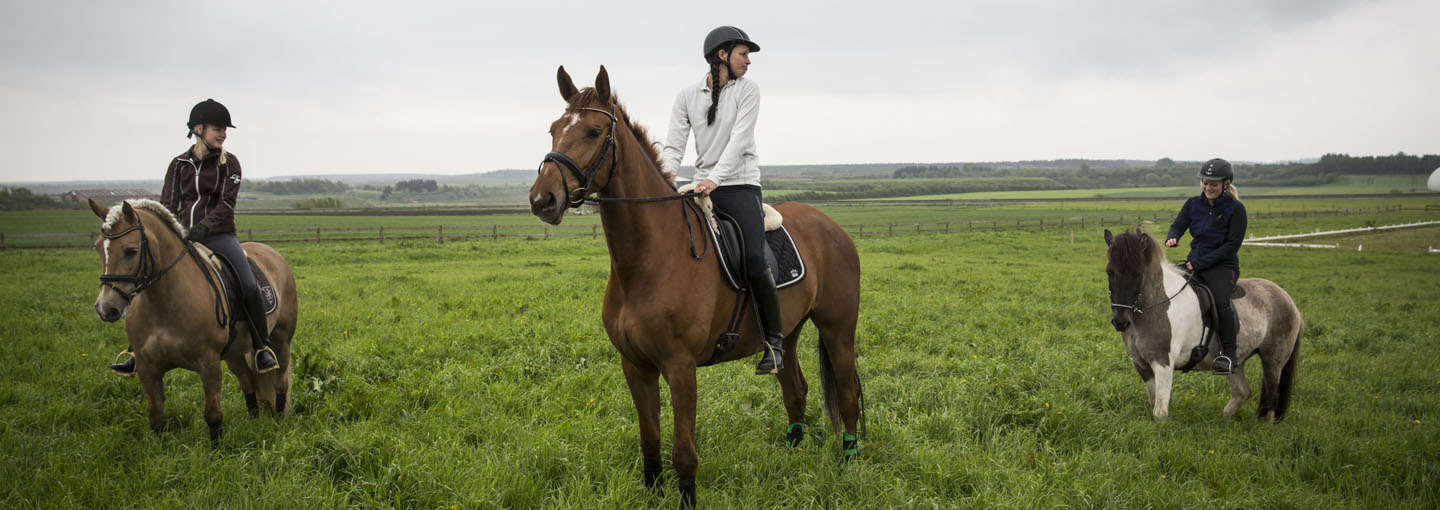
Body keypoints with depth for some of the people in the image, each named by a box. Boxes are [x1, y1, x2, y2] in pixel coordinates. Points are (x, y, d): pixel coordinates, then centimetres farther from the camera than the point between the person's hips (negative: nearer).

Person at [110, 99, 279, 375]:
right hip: (185, 236, 3)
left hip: (219, 235, -3)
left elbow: (226, 204, -9)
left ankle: (263, 347, -6)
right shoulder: (179, 165, 9)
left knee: (249, 286, -23)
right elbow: (168, 205, 12)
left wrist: (203, 227, -24)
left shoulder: (229, 164, 2)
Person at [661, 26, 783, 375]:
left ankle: (774, 339, -8)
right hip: (701, 187, 3)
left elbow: (738, 140, -11)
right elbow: (675, 144, 2)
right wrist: (665, 177, -19)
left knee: (754, 260, -21)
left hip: (740, 185, -3)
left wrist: (716, 178, -25)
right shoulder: (687, 96, 9)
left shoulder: (747, 90, 2)